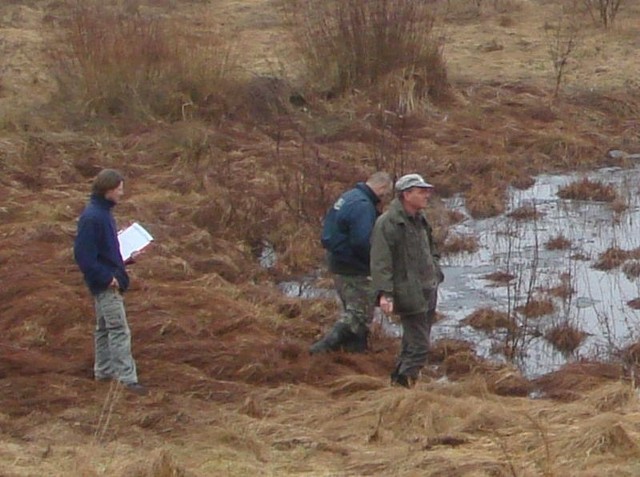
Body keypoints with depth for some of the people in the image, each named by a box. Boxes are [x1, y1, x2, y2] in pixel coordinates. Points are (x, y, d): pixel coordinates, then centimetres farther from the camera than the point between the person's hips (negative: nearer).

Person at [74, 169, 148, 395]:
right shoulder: (92, 218, -20)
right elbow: (83, 255, -22)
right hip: (106, 284, -10)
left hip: (110, 281, 10)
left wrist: (123, 260, 9)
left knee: (104, 328, 18)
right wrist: (107, 278, -19)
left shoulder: (103, 213, 10)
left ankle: (103, 371, 28)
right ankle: (127, 379, -11)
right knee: (119, 330, -10)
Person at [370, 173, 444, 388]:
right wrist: (384, 293, -27)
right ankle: (403, 385, -4)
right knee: (419, 346, -11)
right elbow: (380, 263, -20)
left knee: (413, 344, 16)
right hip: (409, 296, -9)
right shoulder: (387, 223, -15)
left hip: (428, 293, 9)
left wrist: (436, 274, 17)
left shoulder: (420, 220, 13)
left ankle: (399, 382, 27)